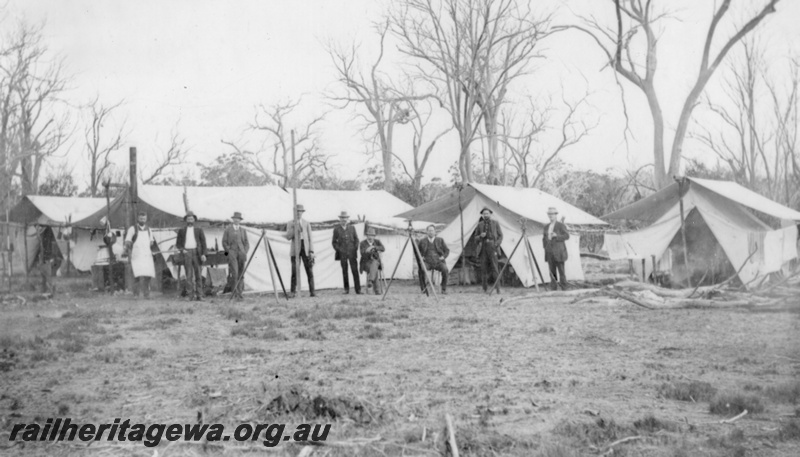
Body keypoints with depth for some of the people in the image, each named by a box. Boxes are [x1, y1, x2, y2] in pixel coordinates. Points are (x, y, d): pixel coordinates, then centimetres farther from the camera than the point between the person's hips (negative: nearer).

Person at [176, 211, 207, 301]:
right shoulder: (181, 230, 13)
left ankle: (199, 296, 0)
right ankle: (191, 295, -4)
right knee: (189, 275, -4)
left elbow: (203, 243, 6)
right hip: (186, 253, 0)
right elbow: (178, 244, 14)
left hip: (197, 252, 0)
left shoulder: (199, 230, 11)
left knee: (198, 275, -2)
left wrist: (203, 254, -7)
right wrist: (182, 250, -6)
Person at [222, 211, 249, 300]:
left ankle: (239, 293, 6)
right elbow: (224, 242, 4)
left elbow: (246, 243, 14)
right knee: (234, 273, -15)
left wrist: (245, 253, 0)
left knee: (241, 274, 2)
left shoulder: (243, 230, 12)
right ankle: (235, 293, -13)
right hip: (232, 253, -3)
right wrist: (229, 251, -5)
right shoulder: (228, 229, 4)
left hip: (241, 253, 3)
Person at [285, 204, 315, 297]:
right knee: (294, 271, -4)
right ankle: (292, 292, 0)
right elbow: (288, 237, -3)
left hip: (306, 249, 1)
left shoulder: (307, 223, 10)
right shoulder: (290, 223, 8)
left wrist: (311, 251, -2)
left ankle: (312, 292, -3)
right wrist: (295, 228, -16)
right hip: (295, 249, -1)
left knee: (309, 271, -4)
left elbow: (310, 238, 7)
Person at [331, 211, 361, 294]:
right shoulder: (336, 229, 6)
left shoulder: (352, 228, 10)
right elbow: (334, 242, 9)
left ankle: (358, 290, -7)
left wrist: (355, 249, 1)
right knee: (344, 271, 1)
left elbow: (356, 240, 14)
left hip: (352, 253, 0)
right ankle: (346, 289, 8)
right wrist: (338, 250, -4)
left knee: (355, 271, -6)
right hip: (342, 253, 0)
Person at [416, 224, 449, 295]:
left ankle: (444, 289, -21)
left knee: (445, 269, -33)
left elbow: (447, 250, 16)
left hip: (438, 262, 0)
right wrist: (420, 257, 3)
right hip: (427, 262, 0)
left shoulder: (440, 240, 12)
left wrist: (443, 257, -2)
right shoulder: (422, 241, 10)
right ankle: (424, 288, -21)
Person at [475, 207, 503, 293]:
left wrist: (496, 245, -7)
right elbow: (476, 237, 16)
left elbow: (500, 236, 7)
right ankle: (485, 289, 6)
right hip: (483, 248, 3)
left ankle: (498, 289, -9)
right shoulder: (480, 224, 11)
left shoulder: (495, 223, 6)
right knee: (484, 268, 0)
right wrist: (480, 236, -6)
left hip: (492, 247, -3)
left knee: (494, 268, -10)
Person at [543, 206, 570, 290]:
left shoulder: (561, 225, -3)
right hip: (550, 252, 5)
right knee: (552, 272, 4)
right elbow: (544, 238, 23)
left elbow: (567, 236, -9)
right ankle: (553, 289, 7)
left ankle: (564, 289, -1)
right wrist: (545, 248, 9)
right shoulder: (546, 227, 15)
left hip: (559, 252, -5)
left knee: (561, 271, -6)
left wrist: (557, 236, -21)